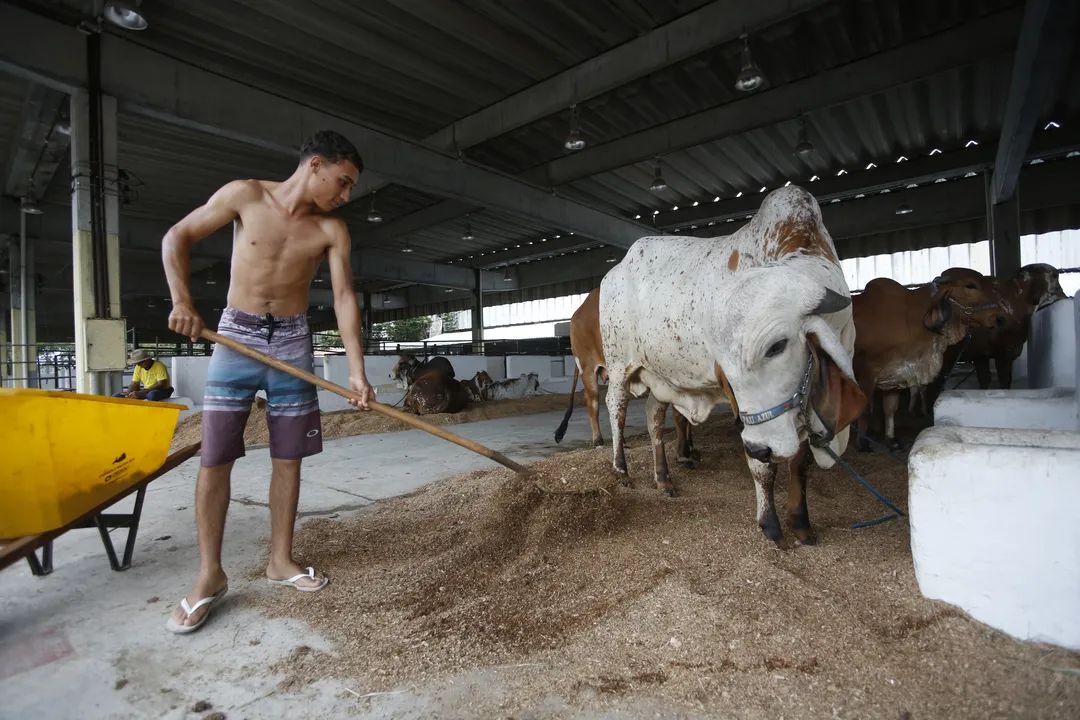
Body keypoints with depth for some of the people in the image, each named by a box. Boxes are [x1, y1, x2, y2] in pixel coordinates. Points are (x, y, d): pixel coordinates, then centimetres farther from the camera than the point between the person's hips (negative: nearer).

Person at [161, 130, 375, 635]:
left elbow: (344, 297, -9)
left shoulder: (332, 230, -1)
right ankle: (210, 575, 11)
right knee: (214, 456, -3)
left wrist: (356, 369, -19)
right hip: (237, 335, -1)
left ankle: (280, 560, 19)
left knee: (288, 457, 5)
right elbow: (177, 237, 3)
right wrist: (181, 299, -11)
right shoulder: (245, 195, -4)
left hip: (292, 341, 2)